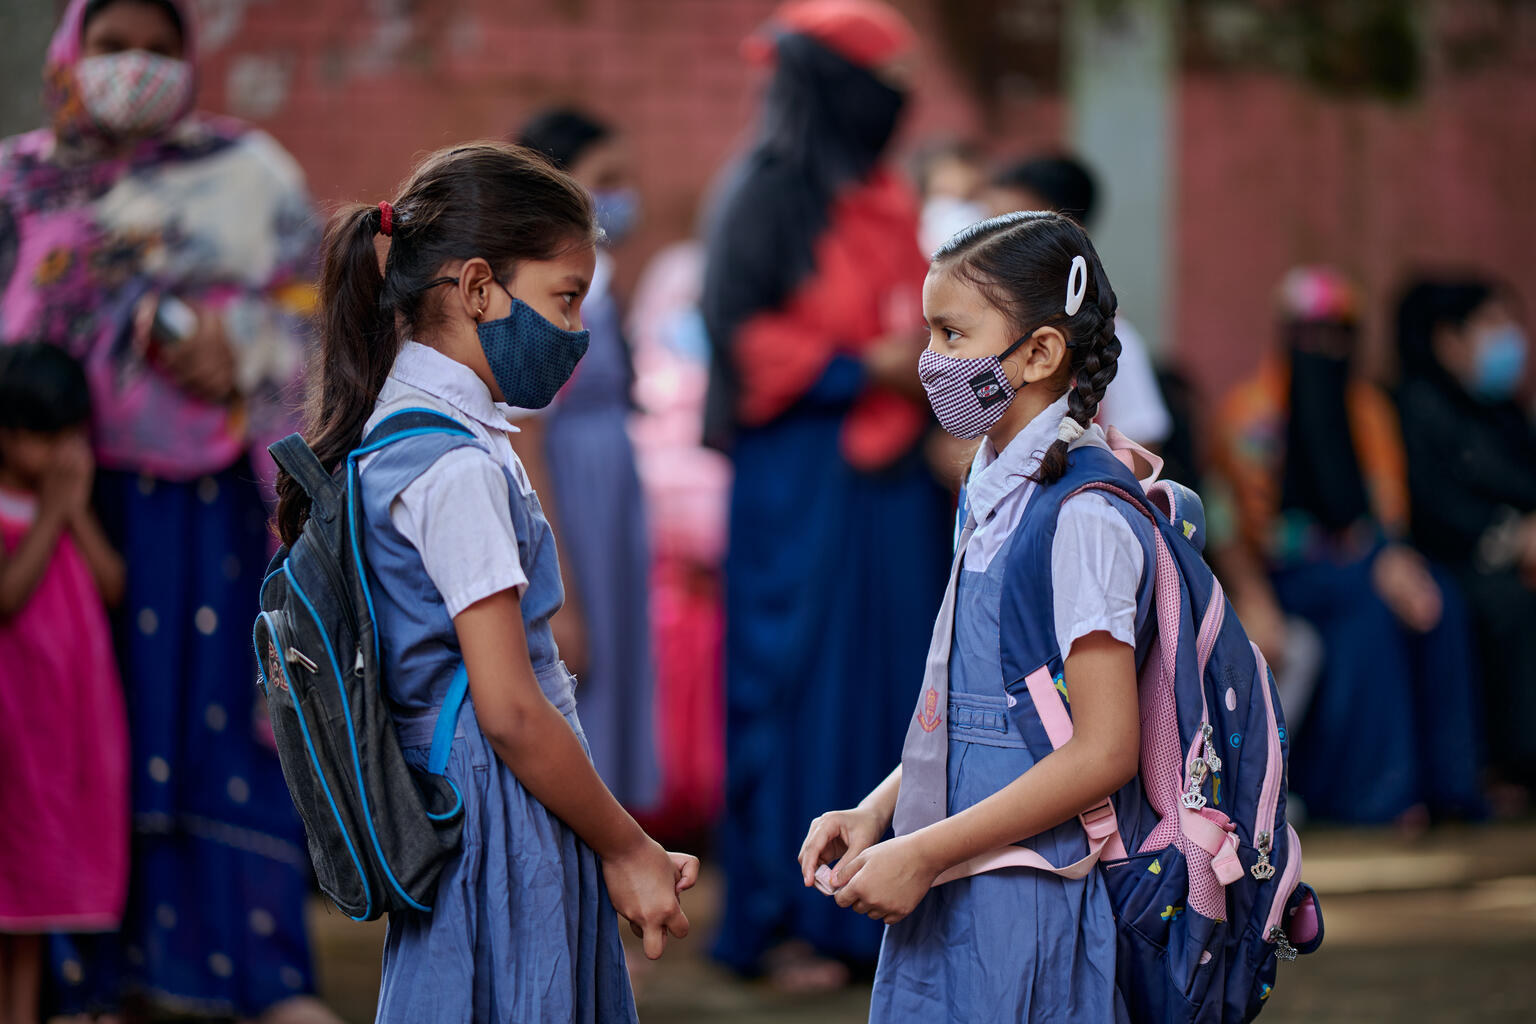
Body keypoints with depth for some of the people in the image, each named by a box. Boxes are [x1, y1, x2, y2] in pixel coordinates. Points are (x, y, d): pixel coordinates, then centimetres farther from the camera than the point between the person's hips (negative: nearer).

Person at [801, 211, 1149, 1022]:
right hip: (955, 894, 8)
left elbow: (1103, 750, -20)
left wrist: (922, 854, -18)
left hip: (1033, 910, -8)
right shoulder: (992, 494, 12)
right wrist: (876, 813, 5)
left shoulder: (1085, 518, -16)